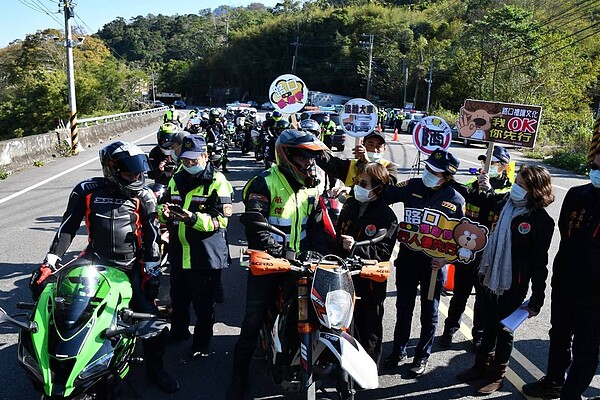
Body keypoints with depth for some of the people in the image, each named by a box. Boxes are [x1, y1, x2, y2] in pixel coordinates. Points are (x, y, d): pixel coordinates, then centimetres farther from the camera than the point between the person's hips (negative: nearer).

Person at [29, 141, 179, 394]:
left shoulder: (144, 197, -2)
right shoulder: (87, 191, -2)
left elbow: (151, 235, -2)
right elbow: (67, 228, 2)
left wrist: (151, 271, -7)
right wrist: (49, 262, -3)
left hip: (130, 265, -1)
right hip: (94, 259, 2)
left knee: (149, 314, -10)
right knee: (41, 285, -8)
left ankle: (155, 368, 14)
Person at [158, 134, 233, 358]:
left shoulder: (217, 182, -11)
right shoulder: (177, 180, 11)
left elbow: (221, 219, -17)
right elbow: (164, 205, 17)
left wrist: (194, 219, -32)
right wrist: (164, 212, -7)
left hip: (206, 256, -6)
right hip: (179, 254, 7)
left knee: (203, 304, 7)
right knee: (178, 298, 23)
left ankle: (201, 344, 24)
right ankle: (177, 332, 45)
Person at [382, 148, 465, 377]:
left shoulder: (456, 200, -9)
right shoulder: (412, 186, -5)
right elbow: (383, 195, -9)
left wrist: (447, 257, -15)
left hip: (434, 263, -2)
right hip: (407, 258, 2)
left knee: (429, 313, 13)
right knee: (403, 308, 15)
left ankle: (423, 356, 31)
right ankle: (399, 350, 34)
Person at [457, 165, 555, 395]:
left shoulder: (541, 220, -17)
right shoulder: (508, 206, 0)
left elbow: (539, 264, -14)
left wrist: (536, 301, -11)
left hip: (513, 287, -6)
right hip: (491, 279, 6)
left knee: (504, 332, 12)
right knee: (488, 327, 20)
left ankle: (497, 376, 31)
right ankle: (481, 367, 38)